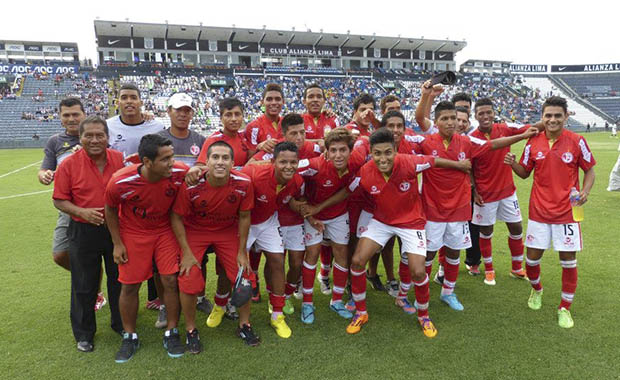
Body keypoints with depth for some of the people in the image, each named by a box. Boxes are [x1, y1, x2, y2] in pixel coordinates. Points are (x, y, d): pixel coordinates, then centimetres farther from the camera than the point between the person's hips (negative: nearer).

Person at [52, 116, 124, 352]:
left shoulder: (121, 159, -4)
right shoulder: (69, 165, -8)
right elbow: (59, 200, -4)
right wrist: (81, 212, -19)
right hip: (83, 233, -1)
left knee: (119, 280, 15)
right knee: (84, 286, 11)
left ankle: (121, 324, 36)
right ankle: (84, 334, 30)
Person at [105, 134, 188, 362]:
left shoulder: (180, 173, -26)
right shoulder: (121, 182, -27)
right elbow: (110, 209, -6)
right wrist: (117, 244, -4)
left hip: (166, 230, 1)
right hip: (133, 234, 0)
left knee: (171, 281, -2)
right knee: (129, 286, 5)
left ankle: (171, 333, 18)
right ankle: (129, 337, 27)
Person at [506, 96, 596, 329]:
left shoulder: (576, 141, -6)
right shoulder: (533, 143, -1)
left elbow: (589, 170, 5)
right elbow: (525, 173, 8)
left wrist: (585, 191, -12)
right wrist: (513, 164, -12)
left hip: (567, 211, -1)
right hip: (539, 210, 2)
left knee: (568, 260, 3)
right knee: (532, 257, 6)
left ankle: (565, 308, 22)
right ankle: (536, 289, 38)